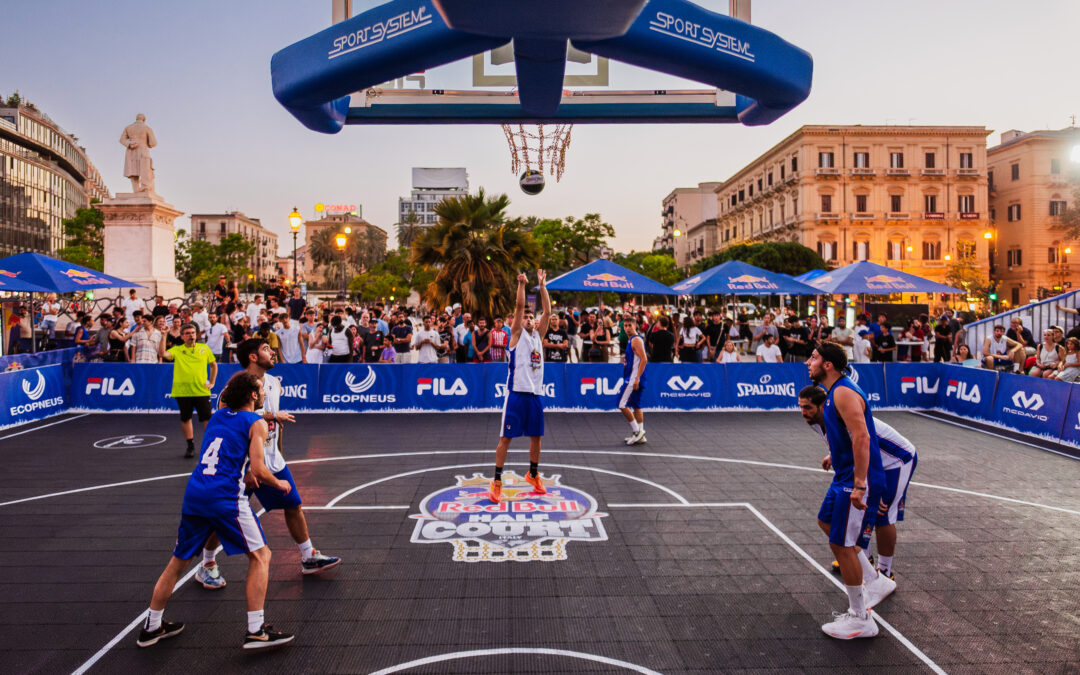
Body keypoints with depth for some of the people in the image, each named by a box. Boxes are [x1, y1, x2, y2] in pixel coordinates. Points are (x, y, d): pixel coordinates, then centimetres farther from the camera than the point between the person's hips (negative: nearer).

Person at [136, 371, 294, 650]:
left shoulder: (217, 416, 18)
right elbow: (259, 470, -9)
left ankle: (151, 627, 35)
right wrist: (279, 484, 8)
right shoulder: (257, 423, -2)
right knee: (260, 556, 3)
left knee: (178, 562, 22)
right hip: (225, 497, -7)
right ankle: (255, 630, -1)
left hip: (193, 494, 7)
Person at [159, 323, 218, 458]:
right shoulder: (177, 350, 6)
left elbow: (213, 365, 19)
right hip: (182, 391, 0)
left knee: (207, 418, -1)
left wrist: (212, 382, 11)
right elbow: (162, 353, -13)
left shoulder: (204, 348, 9)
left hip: (202, 391, 0)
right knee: (185, 419, 7)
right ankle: (190, 446, 19)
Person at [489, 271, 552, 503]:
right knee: (506, 437, -2)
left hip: (536, 394, 5)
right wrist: (522, 284, -16)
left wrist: (542, 285, 1)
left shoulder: (538, 334, 13)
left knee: (536, 436, 14)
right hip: (517, 393, -5)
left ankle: (533, 474, 32)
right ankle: (496, 481, 4)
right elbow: (519, 307, -11)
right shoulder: (517, 334, 1)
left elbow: (547, 312, 5)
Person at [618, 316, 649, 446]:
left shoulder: (636, 339, -12)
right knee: (636, 406, 10)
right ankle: (640, 436, 14)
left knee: (623, 404, -9)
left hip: (634, 379, -10)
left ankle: (637, 431, -4)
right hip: (631, 379, 10)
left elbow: (644, 359, -20)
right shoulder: (631, 340, 17)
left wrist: (637, 378, -23)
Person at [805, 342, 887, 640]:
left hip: (857, 480, -11)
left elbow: (862, 437, -28)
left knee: (842, 545, -2)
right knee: (827, 523, 23)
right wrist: (835, 455, 36)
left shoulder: (844, 393, -21)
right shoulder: (834, 392, 11)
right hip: (845, 476, 11)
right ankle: (877, 581, 31)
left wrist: (859, 485, -29)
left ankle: (860, 620, 12)